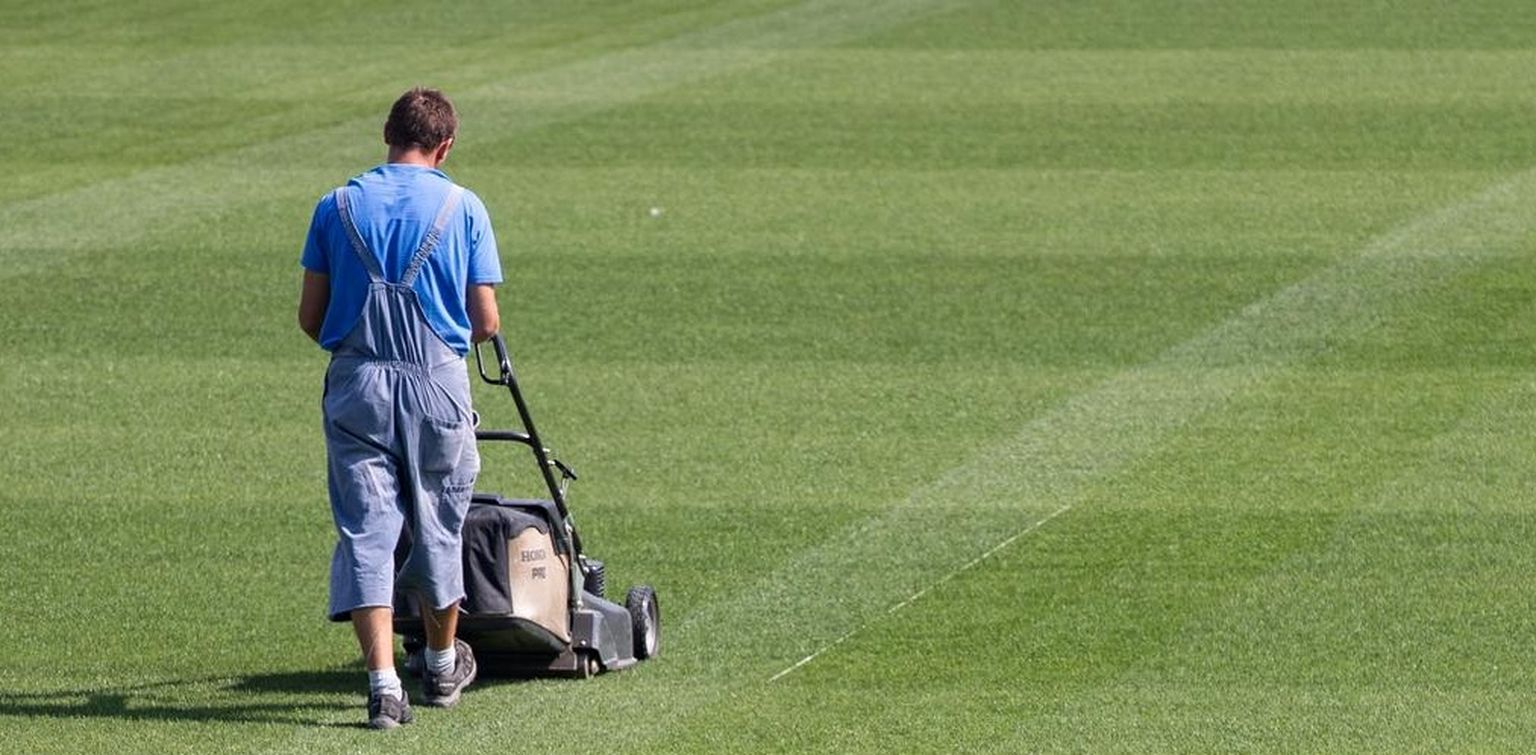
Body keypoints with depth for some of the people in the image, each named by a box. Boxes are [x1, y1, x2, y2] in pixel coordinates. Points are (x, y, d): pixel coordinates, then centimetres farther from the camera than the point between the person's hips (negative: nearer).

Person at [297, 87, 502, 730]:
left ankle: (383, 679, -13)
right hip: (437, 385, 0)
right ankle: (443, 664, 33)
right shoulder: (462, 208, 0)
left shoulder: (337, 207, 4)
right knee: (437, 527, 16)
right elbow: (486, 324, 0)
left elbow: (310, 316, 5)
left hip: (356, 386, 0)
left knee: (365, 531, 0)